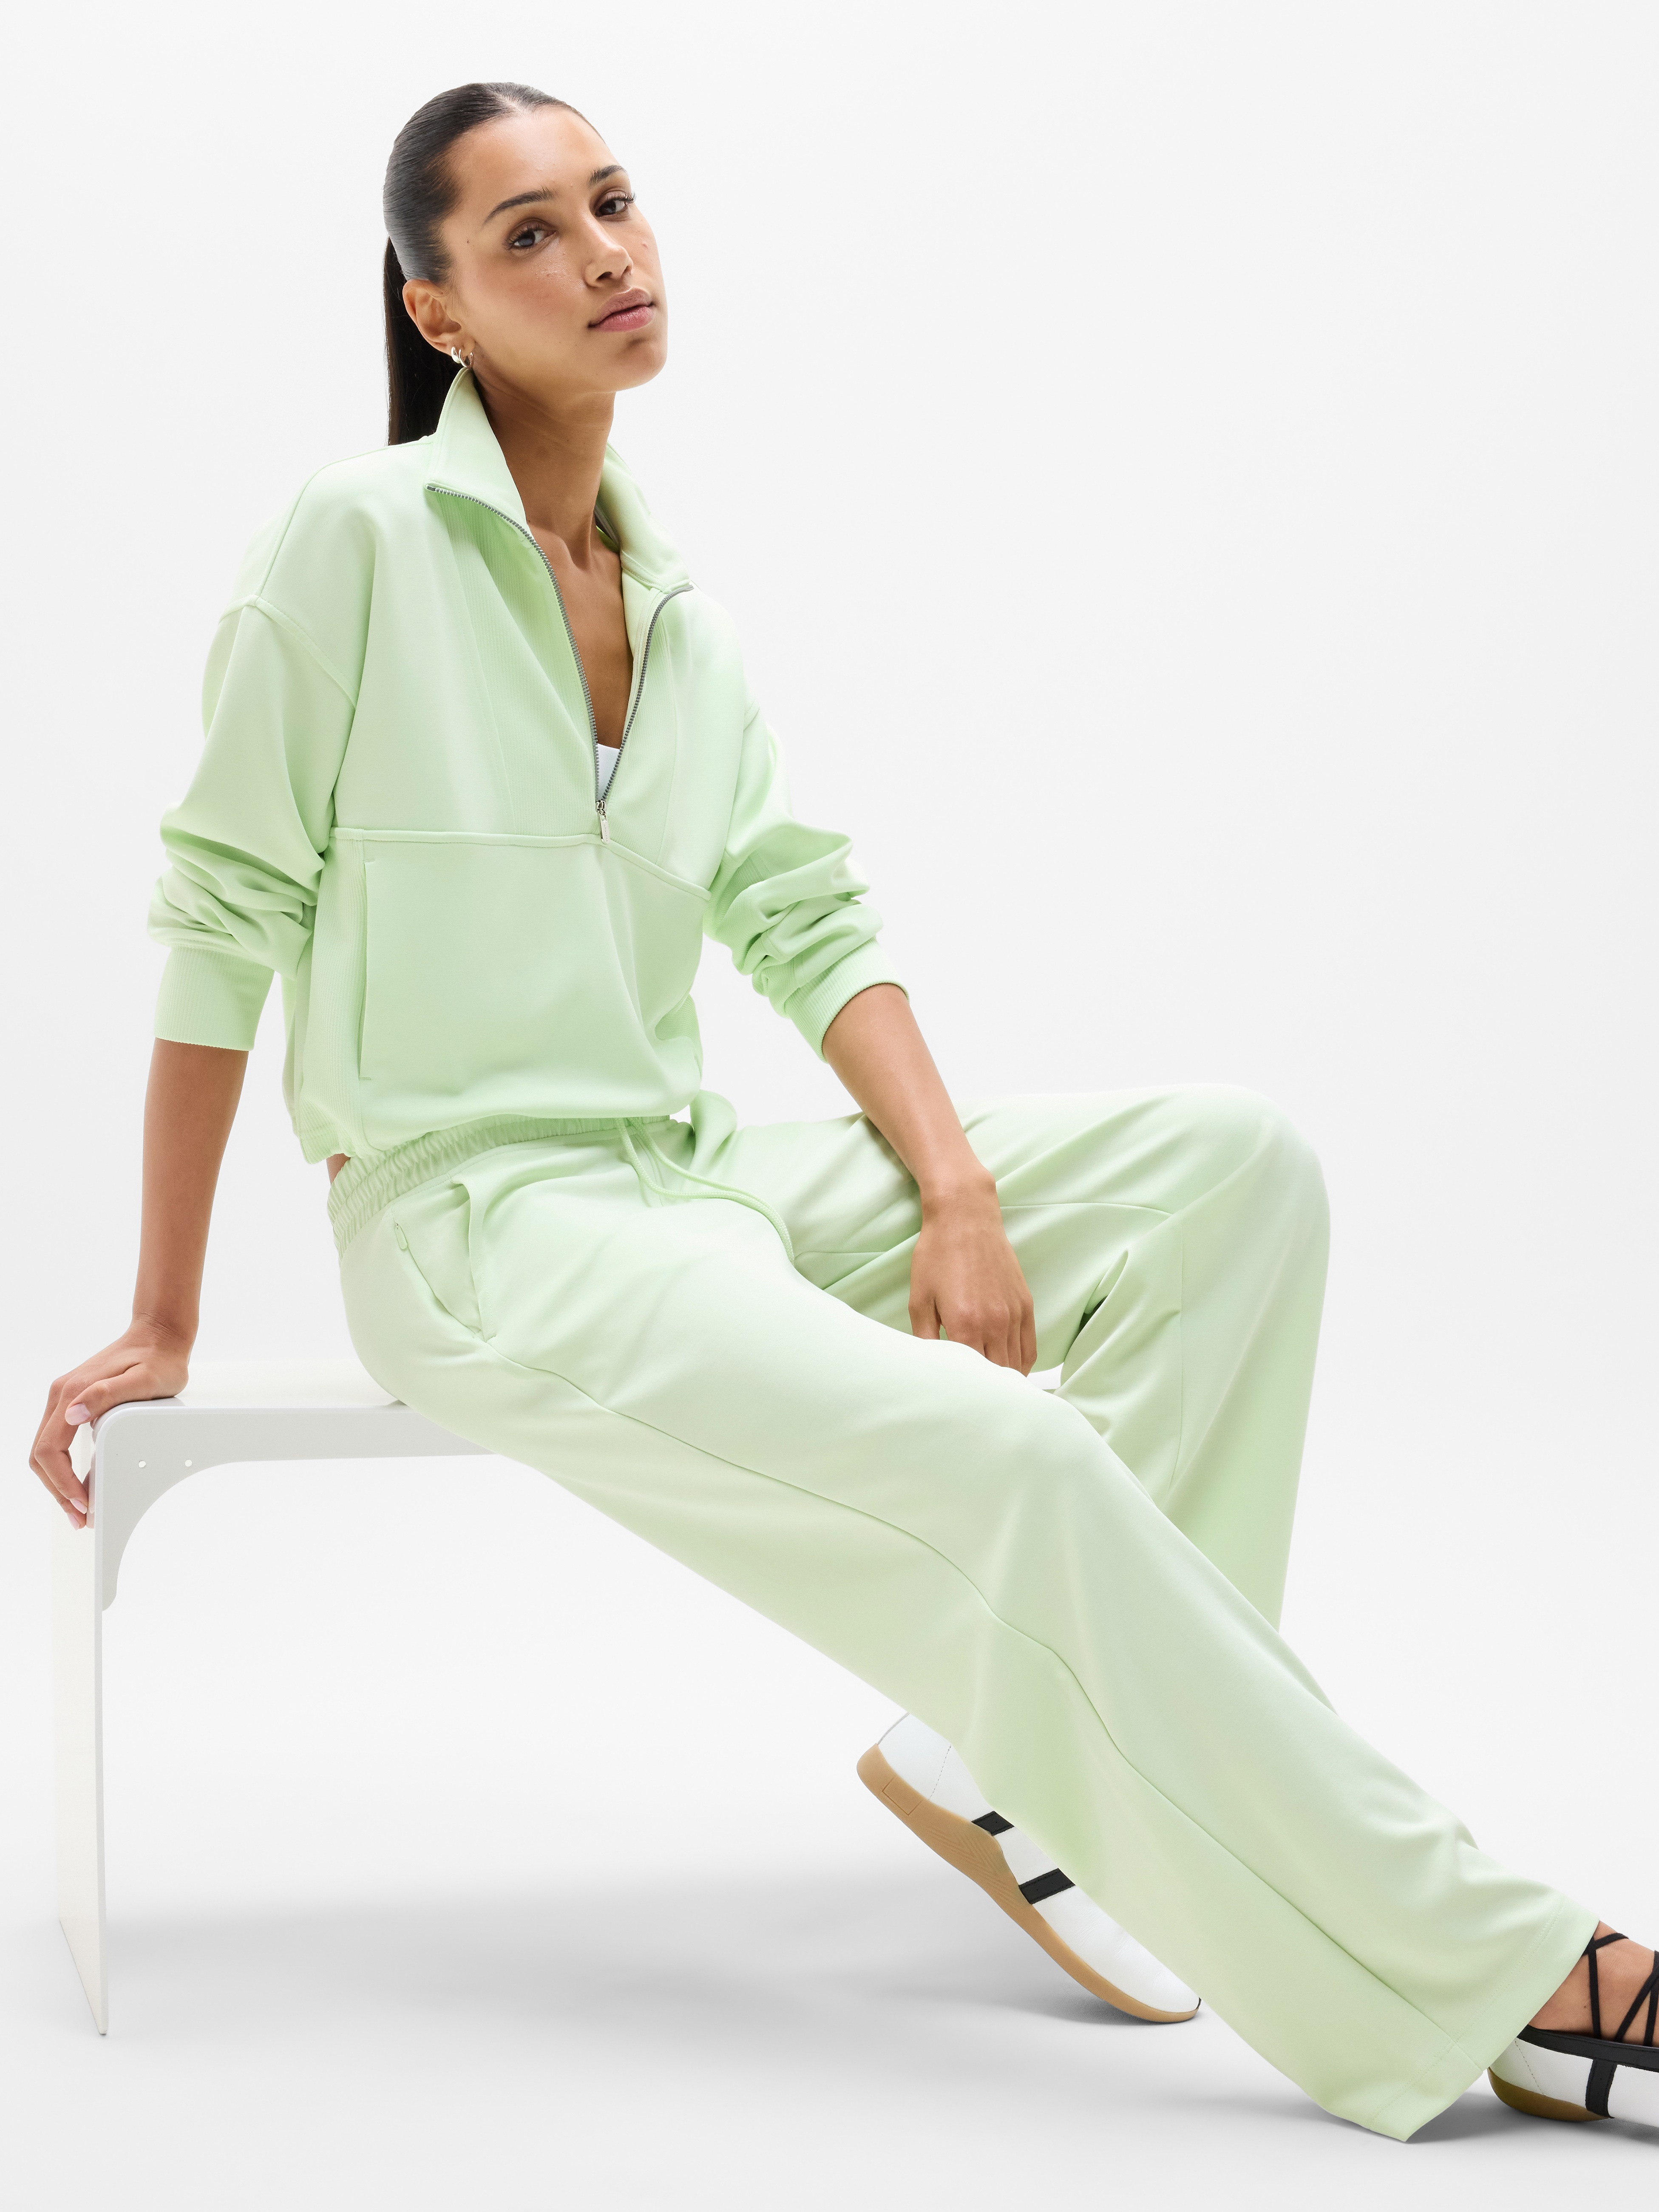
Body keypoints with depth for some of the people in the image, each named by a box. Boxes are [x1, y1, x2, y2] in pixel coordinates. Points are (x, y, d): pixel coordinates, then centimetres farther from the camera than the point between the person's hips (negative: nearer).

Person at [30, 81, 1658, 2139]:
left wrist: (962, 1195, -7)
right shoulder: (362, 537, -8)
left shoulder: (674, 601, 12)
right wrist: (161, 1326, -8)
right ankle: (1493, 1975, -17)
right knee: (1011, 1454, -29)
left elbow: (806, 918, 9)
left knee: (1236, 1161, -9)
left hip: (689, 1174, 8)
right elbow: (221, 919, -8)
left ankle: (1013, 1745, -9)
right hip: (481, 1218, -7)